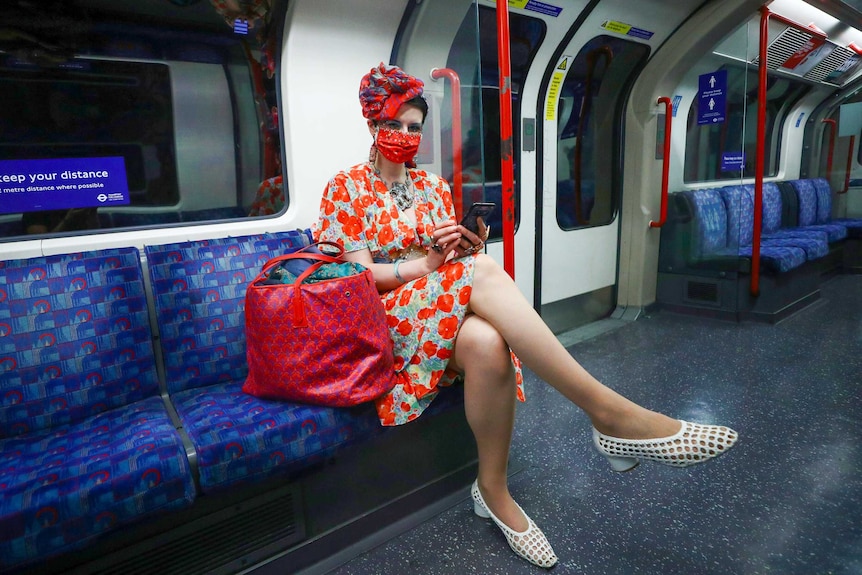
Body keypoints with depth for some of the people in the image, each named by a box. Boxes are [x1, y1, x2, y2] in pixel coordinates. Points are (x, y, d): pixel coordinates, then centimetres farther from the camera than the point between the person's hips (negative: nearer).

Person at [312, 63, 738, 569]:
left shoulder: (434, 186, 18)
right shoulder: (347, 187, 4)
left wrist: (466, 250, -11)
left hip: (450, 310, 4)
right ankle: (611, 413, -38)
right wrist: (424, 265, -22)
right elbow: (360, 273, -7)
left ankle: (494, 489, -19)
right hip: (385, 318, -4)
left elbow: (453, 254, 14)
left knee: (487, 343, -37)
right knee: (481, 274, -36)